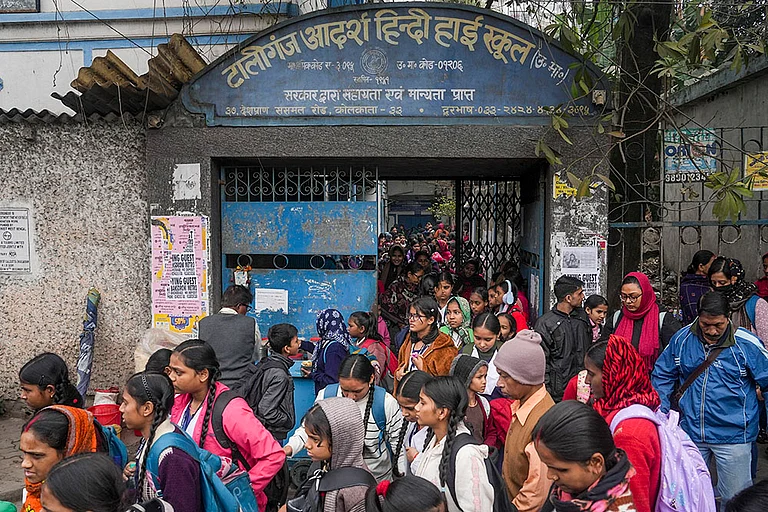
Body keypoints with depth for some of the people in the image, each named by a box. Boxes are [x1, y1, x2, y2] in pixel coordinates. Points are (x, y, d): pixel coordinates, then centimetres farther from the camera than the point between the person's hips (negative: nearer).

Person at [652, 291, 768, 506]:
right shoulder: (682, 338, -3)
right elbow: (662, 375, 7)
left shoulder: (746, 343, -12)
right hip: (690, 431, 3)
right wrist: (660, 413, 1)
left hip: (733, 435, -3)